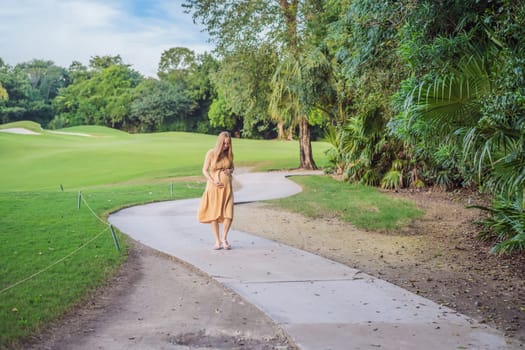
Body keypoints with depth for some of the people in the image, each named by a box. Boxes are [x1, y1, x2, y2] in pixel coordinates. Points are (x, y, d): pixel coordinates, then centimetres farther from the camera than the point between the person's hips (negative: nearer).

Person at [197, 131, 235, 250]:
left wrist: (230, 171, -4)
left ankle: (224, 238, 12)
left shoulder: (229, 154, 4)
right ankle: (217, 241, 10)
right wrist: (213, 181, -15)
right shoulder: (211, 153, -6)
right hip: (214, 186, -2)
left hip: (227, 186, 2)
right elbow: (205, 170, -2)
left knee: (229, 214, -7)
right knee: (214, 214, 1)